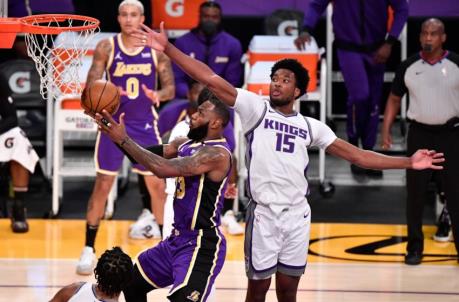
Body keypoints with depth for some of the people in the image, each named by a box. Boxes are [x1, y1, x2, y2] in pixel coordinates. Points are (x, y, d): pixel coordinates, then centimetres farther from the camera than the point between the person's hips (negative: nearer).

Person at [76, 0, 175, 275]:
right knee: (103, 184, -1)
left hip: (145, 124, 1)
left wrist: (158, 95, -22)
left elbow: (171, 88, 1)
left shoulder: (156, 48, -3)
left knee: (157, 184, 5)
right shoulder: (106, 47, -5)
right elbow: (90, 89, -5)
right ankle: (88, 248, 6)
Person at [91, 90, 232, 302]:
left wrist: (124, 140, -28)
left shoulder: (217, 154, -21)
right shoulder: (186, 144, 9)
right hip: (178, 238, 10)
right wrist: (115, 134, -7)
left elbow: (165, 169, -31)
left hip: (201, 245, -10)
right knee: (132, 284, 21)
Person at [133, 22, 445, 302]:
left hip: (298, 216, 3)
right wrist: (168, 49, -16)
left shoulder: (310, 126, 10)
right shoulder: (255, 108, 0)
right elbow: (211, 79, -8)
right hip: (264, 214, -3)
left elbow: (356, 155, 11)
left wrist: (408, 162, 5)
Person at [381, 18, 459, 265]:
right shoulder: (408, 67, 1)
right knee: (415, 193, 5)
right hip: (419, 134, 2)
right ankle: (414, 247, 15)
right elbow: (394, 99, 10)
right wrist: (386, 130, 3)